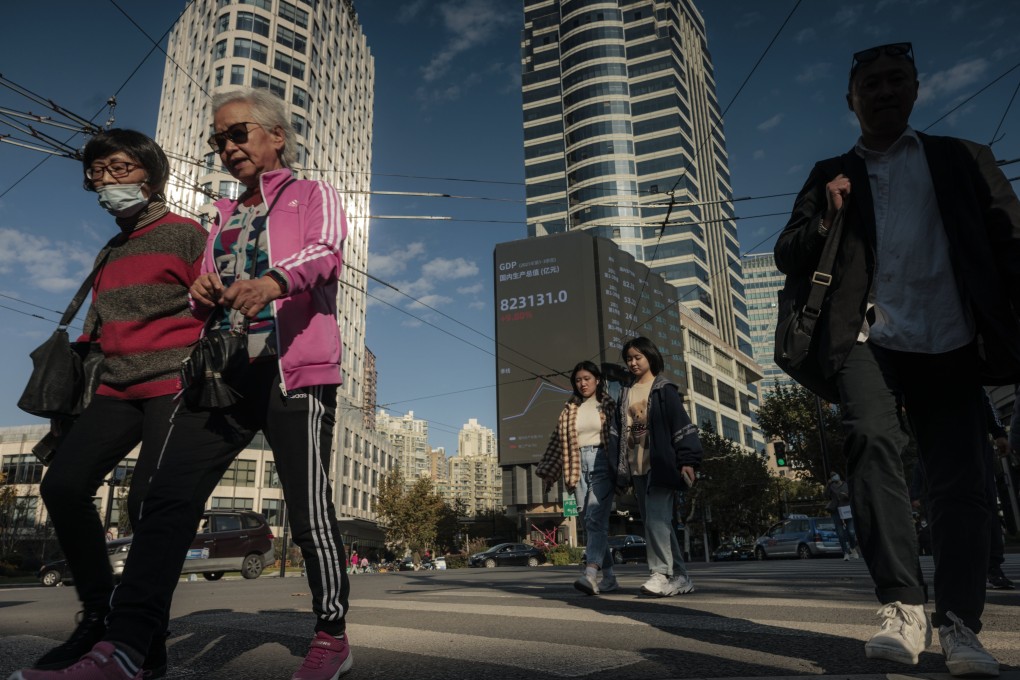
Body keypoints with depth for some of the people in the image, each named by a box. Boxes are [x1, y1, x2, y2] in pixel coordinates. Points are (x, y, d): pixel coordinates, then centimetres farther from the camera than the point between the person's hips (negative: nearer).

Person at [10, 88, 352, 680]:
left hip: (293, 369, -6)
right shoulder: (224, 219, 28)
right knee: (169, 496, -8)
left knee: (309, 510, -7)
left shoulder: (313, 196, 11)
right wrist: (202, 293, 5)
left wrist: (274, 280, -34)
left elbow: (326, 253, -12)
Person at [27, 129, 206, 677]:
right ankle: (98, 614, 7)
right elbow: (95, 330, 27)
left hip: (175, 385, -7)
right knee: (63, 485, -8)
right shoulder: (109, 254, 24)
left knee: (149, 502, -14)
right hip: (117, 390, 7)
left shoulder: (185, 234, 2)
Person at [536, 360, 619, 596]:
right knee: (589, 522, 3)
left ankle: (591, 574, -29)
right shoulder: (569, 410, 15)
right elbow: (557, 440, 14)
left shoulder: (608, 405, 6)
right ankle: (608, 577, 10)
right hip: (579, 467, 4)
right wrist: (548, 472, 12)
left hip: (602, 464, -4)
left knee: (596, 518, -18)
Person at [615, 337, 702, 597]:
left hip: (660, 465, -6)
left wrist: (688, 460, -14)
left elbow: (682, 425, -5)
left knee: (656, 517, -17)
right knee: (655, 521, 6)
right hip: (636, 468, 6)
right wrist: (621, 468, 15)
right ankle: (680, 577, 13)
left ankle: (661, 573, -13)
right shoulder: (625, 394, 17)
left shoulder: (664, 390, 2)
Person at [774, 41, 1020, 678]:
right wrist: (826, 217, -6)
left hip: (951, 344, 1)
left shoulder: (965, 159, 17)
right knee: (872, 439, -24)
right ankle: (904, 609, -20)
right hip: (870, 340, -1)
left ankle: (959, 623, 4)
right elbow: (789, 257, 13)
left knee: (961, 478, -5)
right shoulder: (832, 176, 19)